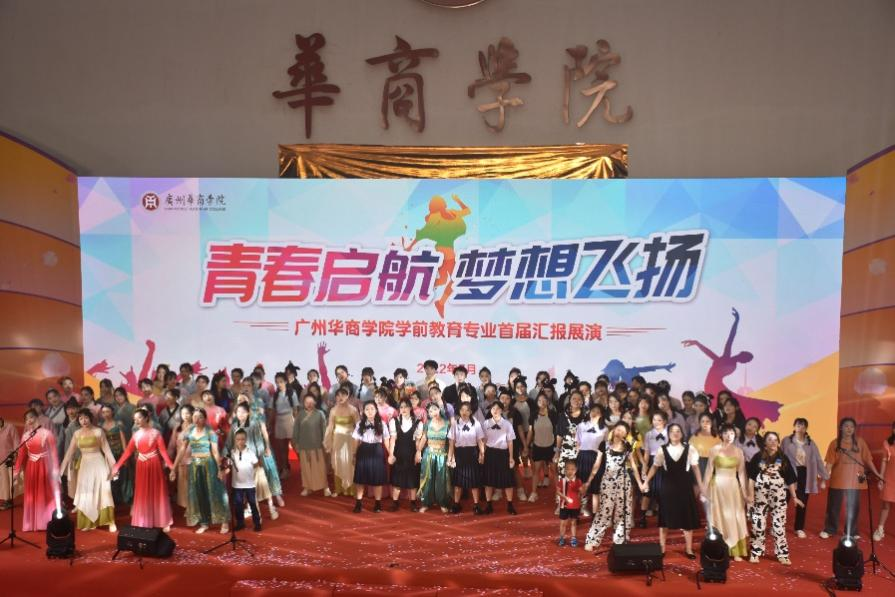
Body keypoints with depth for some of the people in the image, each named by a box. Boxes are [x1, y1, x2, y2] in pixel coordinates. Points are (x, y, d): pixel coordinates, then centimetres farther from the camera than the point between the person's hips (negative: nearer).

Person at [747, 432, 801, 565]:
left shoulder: (783, 458, 4)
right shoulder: (758, 457, -1)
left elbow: (790, 479, 7)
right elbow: (751, 477, -2)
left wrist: (794, 497, 5)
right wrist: (751, 495, -7)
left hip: (778, 495, 1)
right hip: (760, 495, -1)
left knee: (779, 524, 3)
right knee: (758, 523, 3)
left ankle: (782, 554, 13)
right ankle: (755, 553, 13)